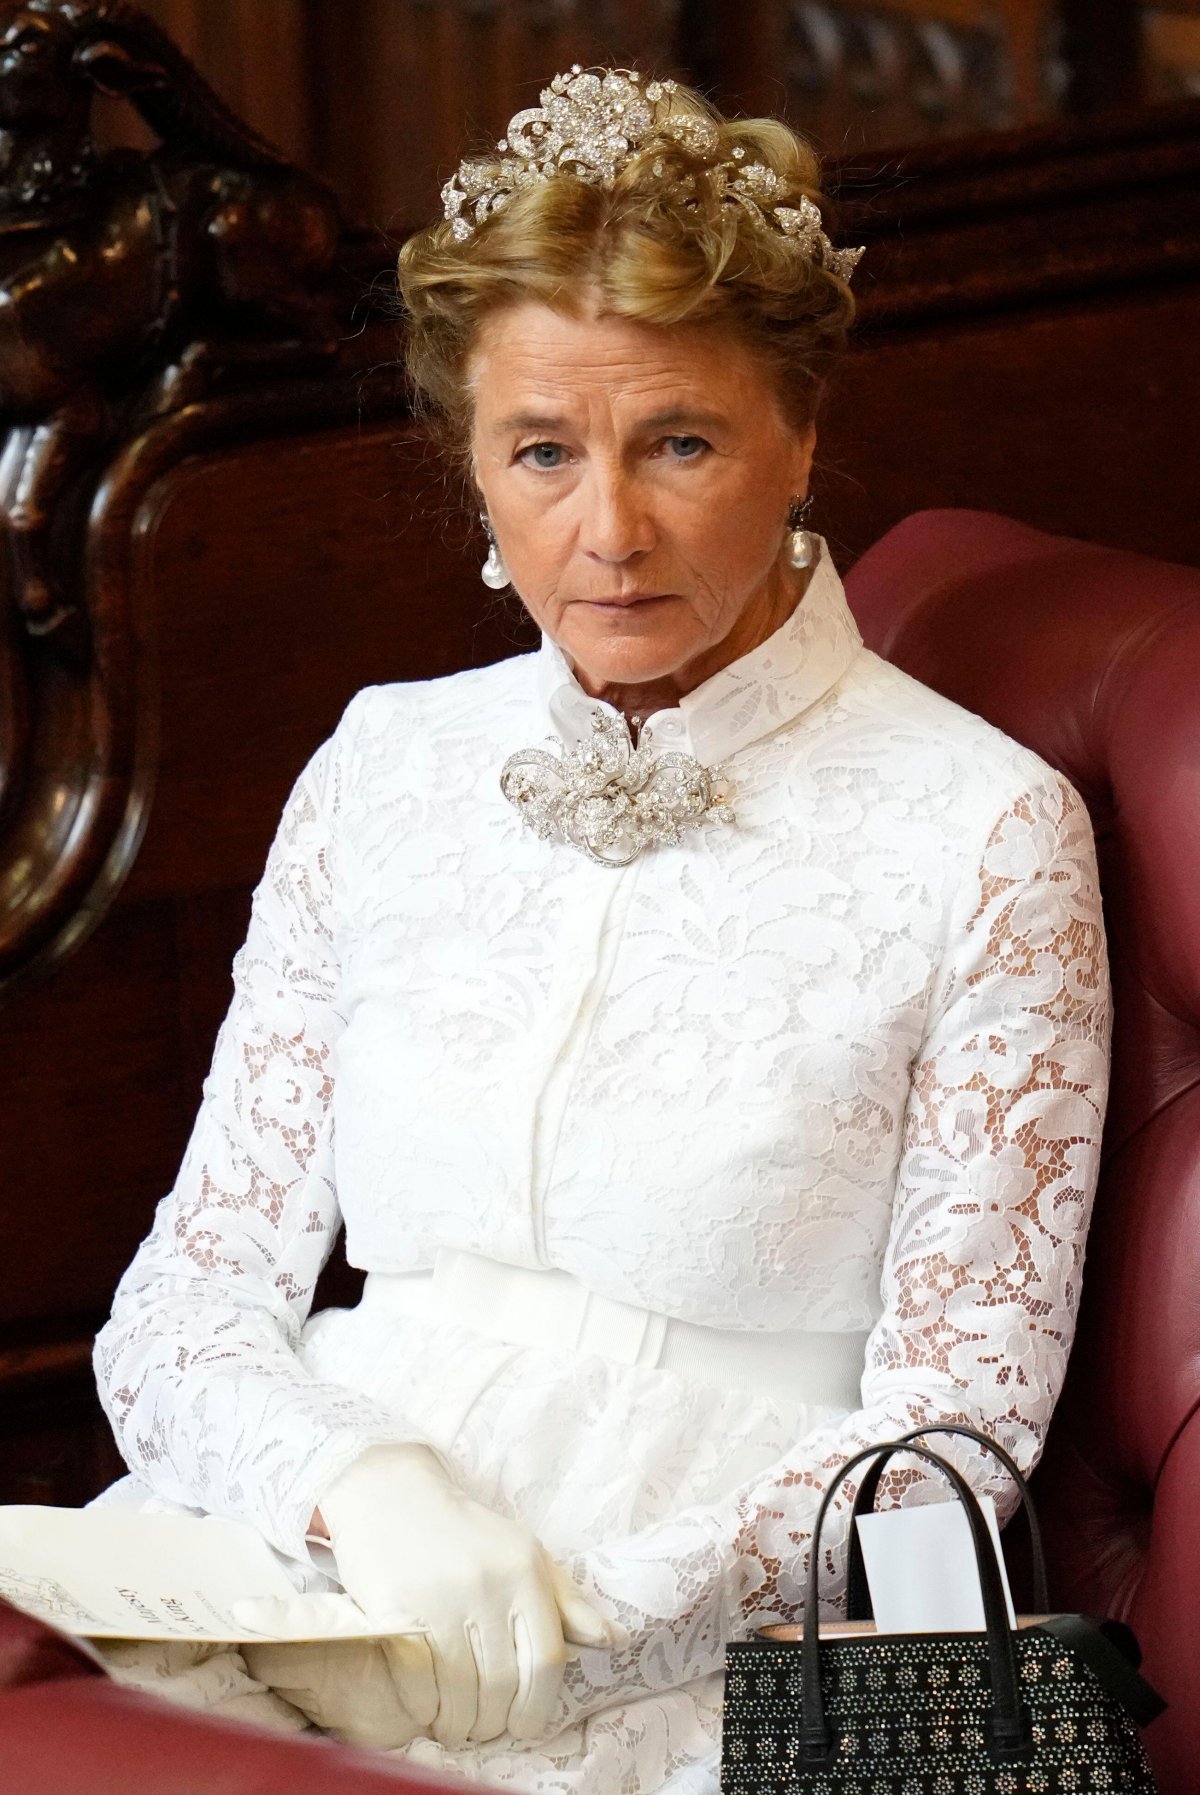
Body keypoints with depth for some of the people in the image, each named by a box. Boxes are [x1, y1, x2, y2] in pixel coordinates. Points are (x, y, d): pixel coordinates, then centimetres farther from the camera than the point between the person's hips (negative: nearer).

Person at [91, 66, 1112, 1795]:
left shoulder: (987, 834, -1)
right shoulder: (387, 765, 11)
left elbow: (947, 1437, -2)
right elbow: (190, 1296, 9)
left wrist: (565, 1622, -16)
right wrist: (363, 1486, -13)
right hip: (285, 1589, 4)